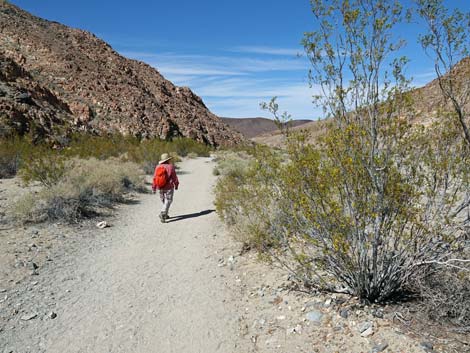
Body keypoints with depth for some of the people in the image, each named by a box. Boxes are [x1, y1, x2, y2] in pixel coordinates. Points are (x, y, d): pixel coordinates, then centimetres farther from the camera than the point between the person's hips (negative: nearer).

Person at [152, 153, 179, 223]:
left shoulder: (158, 167, -2)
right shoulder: (170, 167, -13)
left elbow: (155, 178, 1)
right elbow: (174, 177, -7)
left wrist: (154, 188, 8)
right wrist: (176, 185, 8)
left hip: (160, 188, 5)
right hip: (169, 188, -5)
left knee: (163, 201, 19)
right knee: (168, 201, 0)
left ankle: (165, 215, 27)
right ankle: (163, 214, -17)